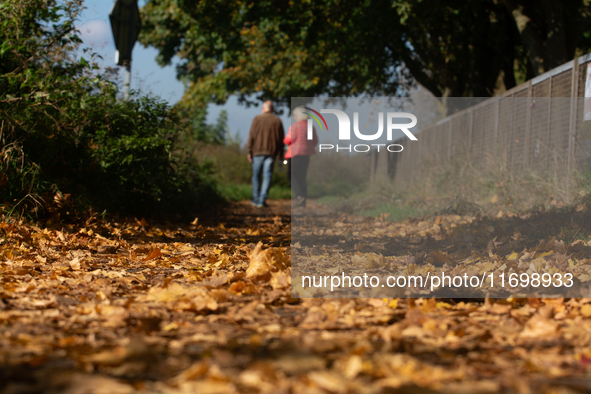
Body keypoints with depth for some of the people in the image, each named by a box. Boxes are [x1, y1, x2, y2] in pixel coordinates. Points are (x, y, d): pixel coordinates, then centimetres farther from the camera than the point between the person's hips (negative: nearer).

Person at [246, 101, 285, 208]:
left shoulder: (257, 119, -1)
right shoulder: (277, 121, 6)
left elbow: (251, 136, -5)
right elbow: (281, 139, 7)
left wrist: (249, 151, -2)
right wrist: (281, 155, 13)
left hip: (258, 151, -1)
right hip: (271, 152, 1)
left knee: (256, 176, 9)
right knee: (267, 177, 0)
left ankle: (255, 200, 12)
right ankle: (262, 200, -6)